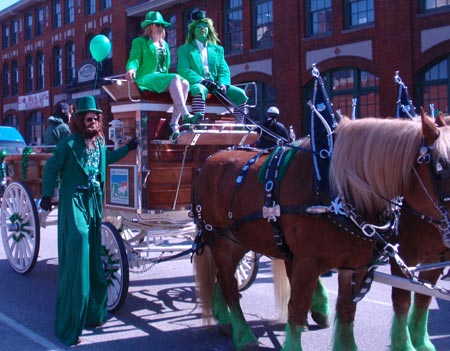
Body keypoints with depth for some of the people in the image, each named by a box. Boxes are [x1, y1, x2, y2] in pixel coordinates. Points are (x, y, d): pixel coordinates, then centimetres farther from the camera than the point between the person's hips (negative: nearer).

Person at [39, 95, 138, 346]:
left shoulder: (100, 144, 10)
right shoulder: (70, 144, -9)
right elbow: (51, 168, -5)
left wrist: (128, 149, 28)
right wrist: (47, 195, -8)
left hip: (94, 203, 7)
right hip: (74, 202, -7)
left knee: (94, 259, 14)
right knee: (75, 261, -9)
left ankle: (92, 313, 29)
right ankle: (69, 328, -1)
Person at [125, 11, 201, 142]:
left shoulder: (165, 44, 28)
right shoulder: (139, 42, 10)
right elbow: (134, 59, -4)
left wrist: (165, 75, 8)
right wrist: (131, 68, -26)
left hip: (162, 78, 6)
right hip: (146, 78, -6)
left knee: (184, 83, -25)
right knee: (175, 78, -32)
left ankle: (174, 125, -31)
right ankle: (185, 116, -42)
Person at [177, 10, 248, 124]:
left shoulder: (218, 49, 23)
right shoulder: (185, 49, 12)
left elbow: (224, 70, 12)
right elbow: (183, 70, -4)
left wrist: (223, 84, -12)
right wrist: (202, 80, -19)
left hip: (215, 85, 4)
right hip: (195, 84, -4)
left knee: (240, 94, -15)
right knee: (200, 90, -39)